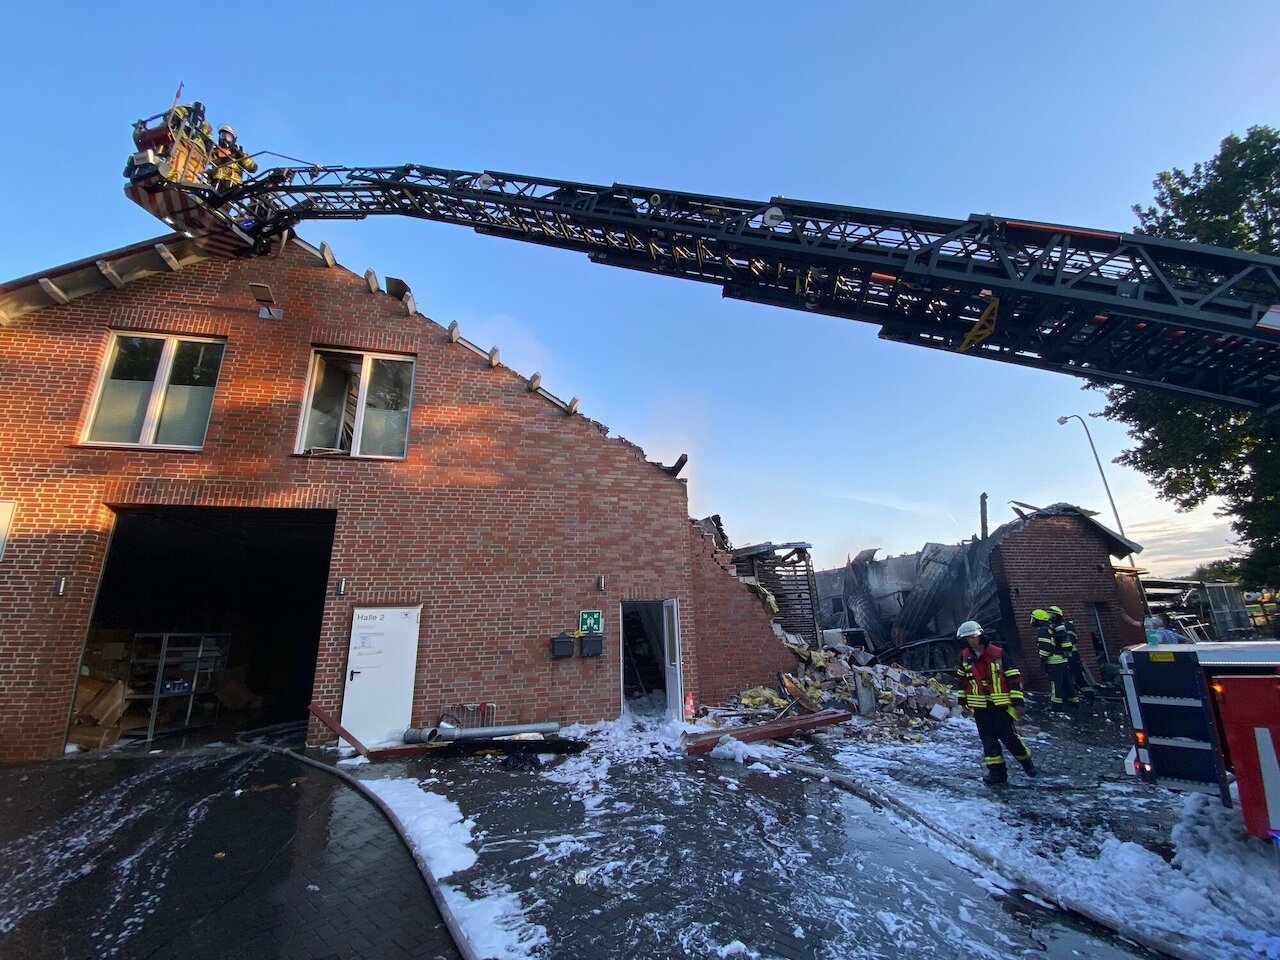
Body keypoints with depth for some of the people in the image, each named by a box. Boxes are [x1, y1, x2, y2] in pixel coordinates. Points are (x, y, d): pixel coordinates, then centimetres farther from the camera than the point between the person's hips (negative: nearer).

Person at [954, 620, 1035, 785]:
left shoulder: (997, 654, -12)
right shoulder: (965, 657, 1)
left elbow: (1014, 677, -9)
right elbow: (961, 678, 15)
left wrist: (1018, 702, -11)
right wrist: (963, 698, 17)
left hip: (1000, 705, -3)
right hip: (980, 708, 4)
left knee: (1010, 737, 5)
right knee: (988, 741, 5)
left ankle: (1026, 760, 33)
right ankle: (997, 772, 14)